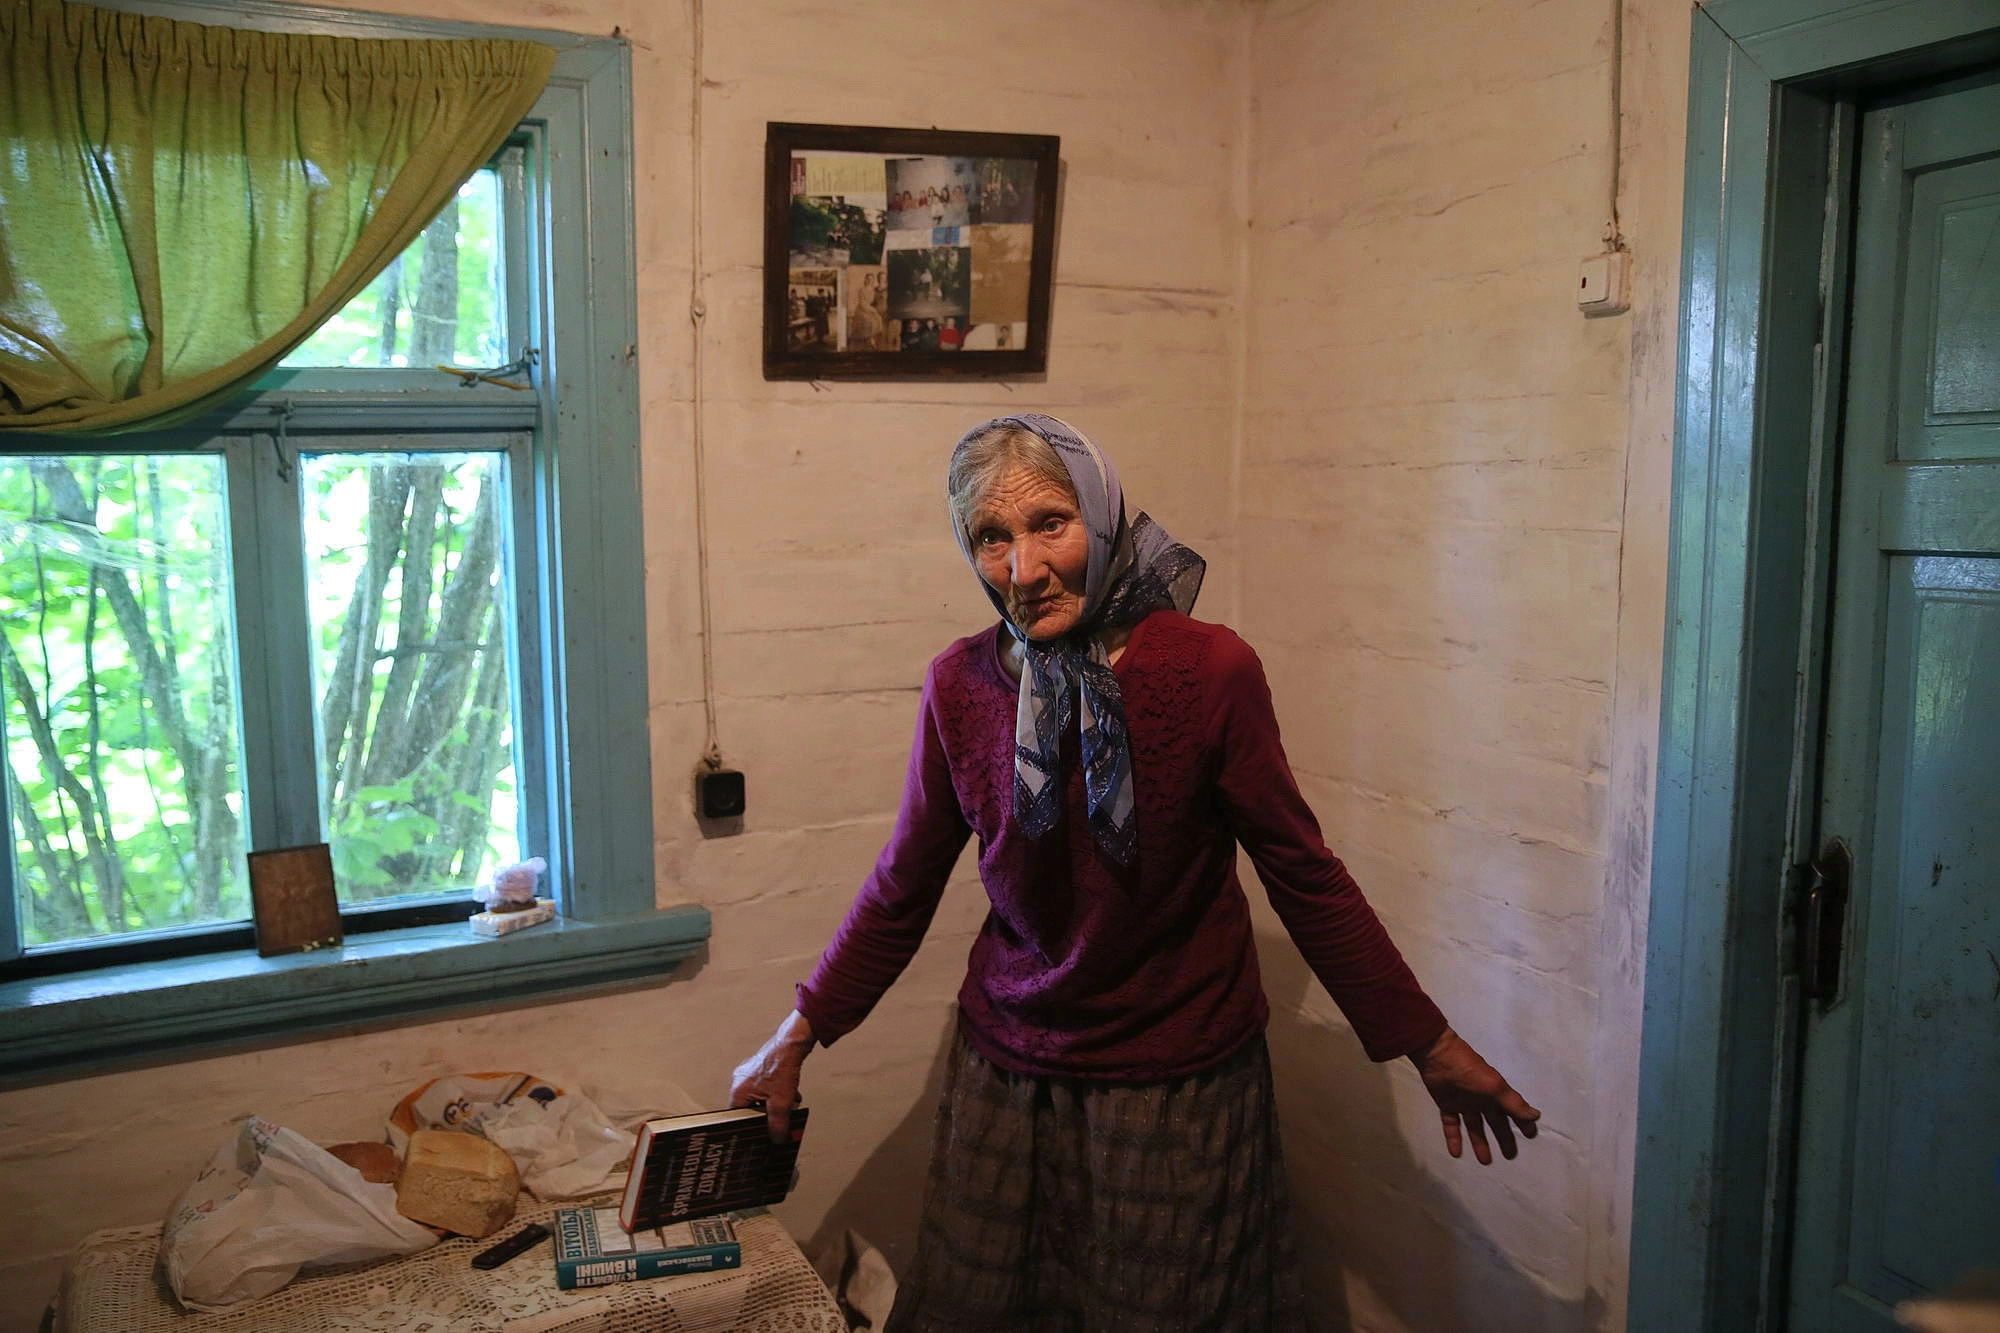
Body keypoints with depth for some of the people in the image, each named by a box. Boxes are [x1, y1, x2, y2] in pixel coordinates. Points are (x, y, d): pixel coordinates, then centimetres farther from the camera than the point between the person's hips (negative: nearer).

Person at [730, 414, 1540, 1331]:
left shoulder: (1209, 669, -15)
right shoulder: (960, 684, -5)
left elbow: (1303, 874, -7)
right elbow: (902, 889, 4)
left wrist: (1427, 1045, -3)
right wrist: (798, 1036, 6)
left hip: (1181, 1083, -3)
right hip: (1006, 1073, 3)